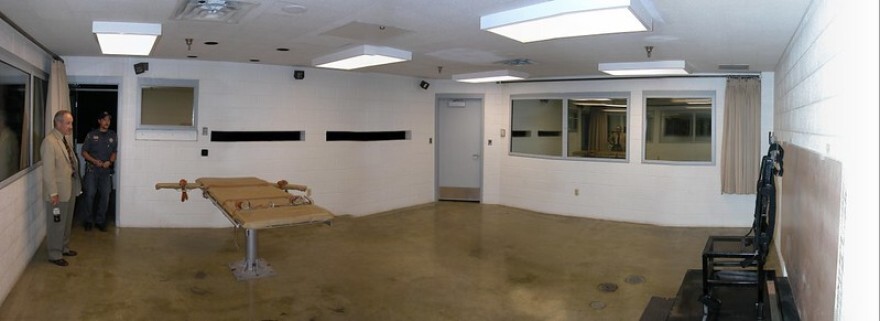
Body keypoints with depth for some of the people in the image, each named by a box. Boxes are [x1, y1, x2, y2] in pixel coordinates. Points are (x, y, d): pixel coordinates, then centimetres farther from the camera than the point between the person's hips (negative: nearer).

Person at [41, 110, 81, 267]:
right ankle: (55, 255, 18)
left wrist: (77, 184, 11)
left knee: (67, 221, 21)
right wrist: (53, 193, -20)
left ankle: (64, 248, 37)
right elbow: (48, 170, -19)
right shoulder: (49, 142, -18)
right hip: (58, 191, -8)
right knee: (57, 224, 5)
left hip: (71, 188, 8)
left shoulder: (67, 139, 8)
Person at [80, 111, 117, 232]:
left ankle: (100, 221, 14)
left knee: (105, 196, 2)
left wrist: (110, 162, -8)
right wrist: (94, 161, -13)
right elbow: (84, 152, 2)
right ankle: (88, 220, 13)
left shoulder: (113, 135, 8)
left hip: (106, 171, 2)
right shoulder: (91, 135, 2)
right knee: (90, 195, -2)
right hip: (92, 169, -2)